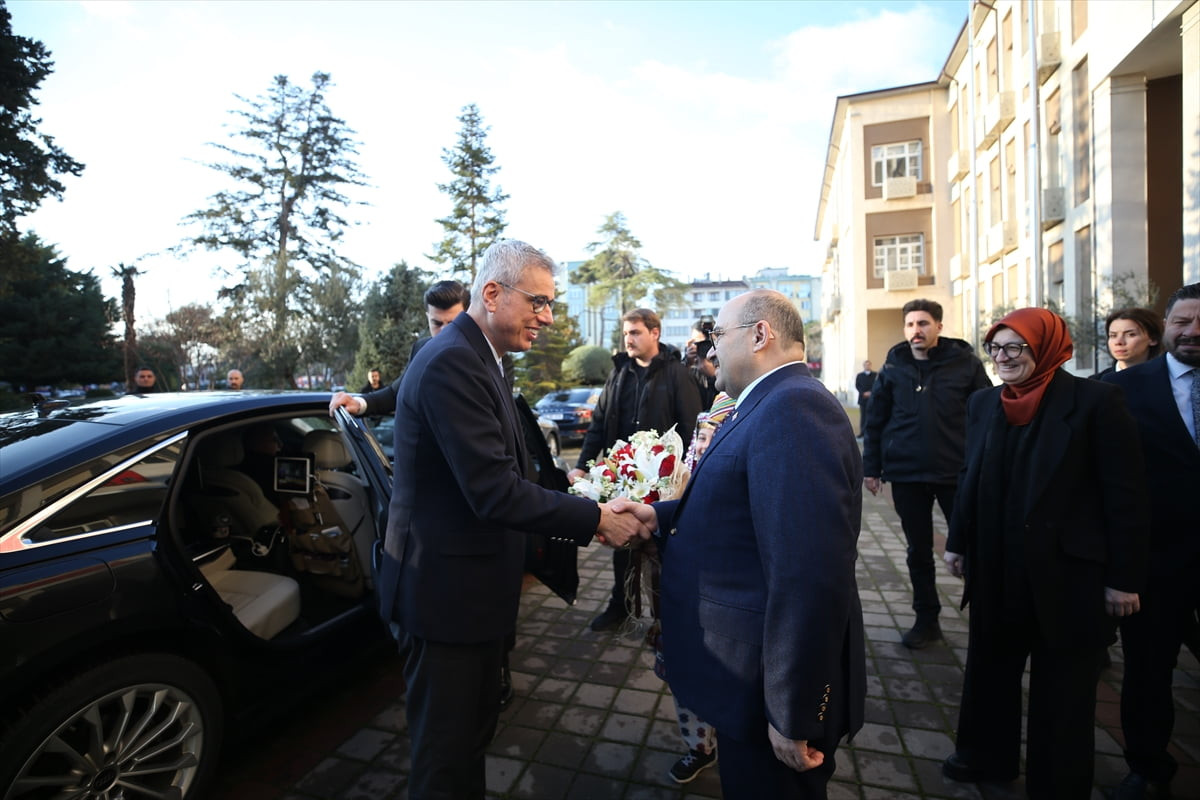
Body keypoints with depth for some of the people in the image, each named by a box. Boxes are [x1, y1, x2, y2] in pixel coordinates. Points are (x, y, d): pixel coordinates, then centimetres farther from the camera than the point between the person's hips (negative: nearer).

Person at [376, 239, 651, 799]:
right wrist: (595, 519, -21)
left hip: (471, 583, 10)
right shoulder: (452, 362, -23)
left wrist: (581, 512, 0)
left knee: (475, 728, 27)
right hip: (446, 590, -10)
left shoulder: (476, 358, 9)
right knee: (446, 754, 12)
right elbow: (494, 491, -29)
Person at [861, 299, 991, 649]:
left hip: (957, 473, -1)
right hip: (906, 475, 2)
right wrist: (871, 467, 1)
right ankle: (926, 619, 26)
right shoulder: (894, 367, 3)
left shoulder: (966, 363, -1)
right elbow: (874, 420, 5)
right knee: (919, 551, 12)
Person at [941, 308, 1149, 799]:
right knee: (989, 666, 19)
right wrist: (958, 543, 11)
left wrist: (1125, 578, -10)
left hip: (1067, 572, -4)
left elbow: (1125, 494, -10)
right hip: (996, 570, 5)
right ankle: (986, 756, 41)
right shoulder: (983, 404, 2)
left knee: (1062, 686, 13)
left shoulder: (1095, 401, -11)